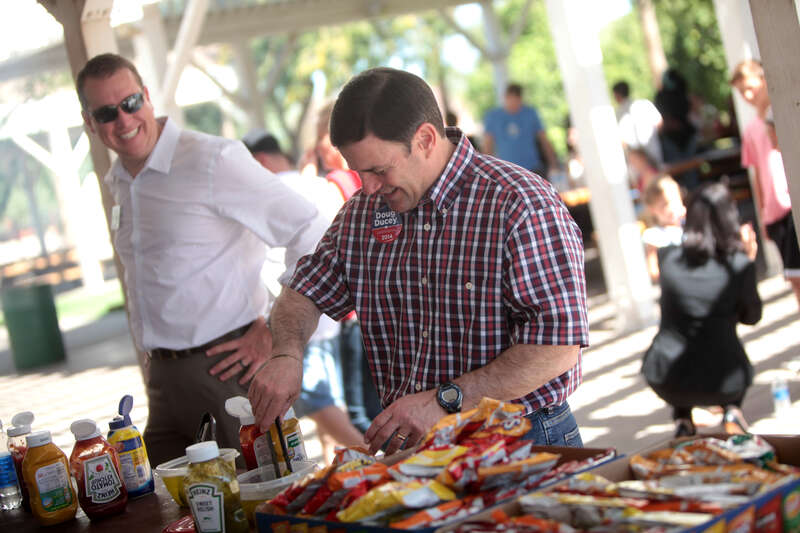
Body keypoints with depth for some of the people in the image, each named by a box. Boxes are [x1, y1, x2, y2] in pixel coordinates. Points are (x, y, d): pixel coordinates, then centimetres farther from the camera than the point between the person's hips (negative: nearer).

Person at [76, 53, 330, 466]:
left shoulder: (213, 160, -12)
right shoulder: (118, 184, 13)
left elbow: (313, 234, -14)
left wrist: (275, 330, -12)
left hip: (223, 367, -7)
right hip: (163, 377, 7)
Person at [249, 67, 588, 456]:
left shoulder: (522, 205, -13)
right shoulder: (364, 209, 9)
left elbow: (559, 347, -18)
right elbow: (306, 292, 20)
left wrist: (446, 400, -21)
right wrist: (286, 354, -2)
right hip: (408, 442, 6)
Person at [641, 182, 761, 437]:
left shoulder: (668, 257, -4)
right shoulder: (739, 264, -8)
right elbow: (752, 316, 9)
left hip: (667, 383, 1)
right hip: (723, 384, 0)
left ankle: (682, 420, 23)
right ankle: (732, 411, 16)